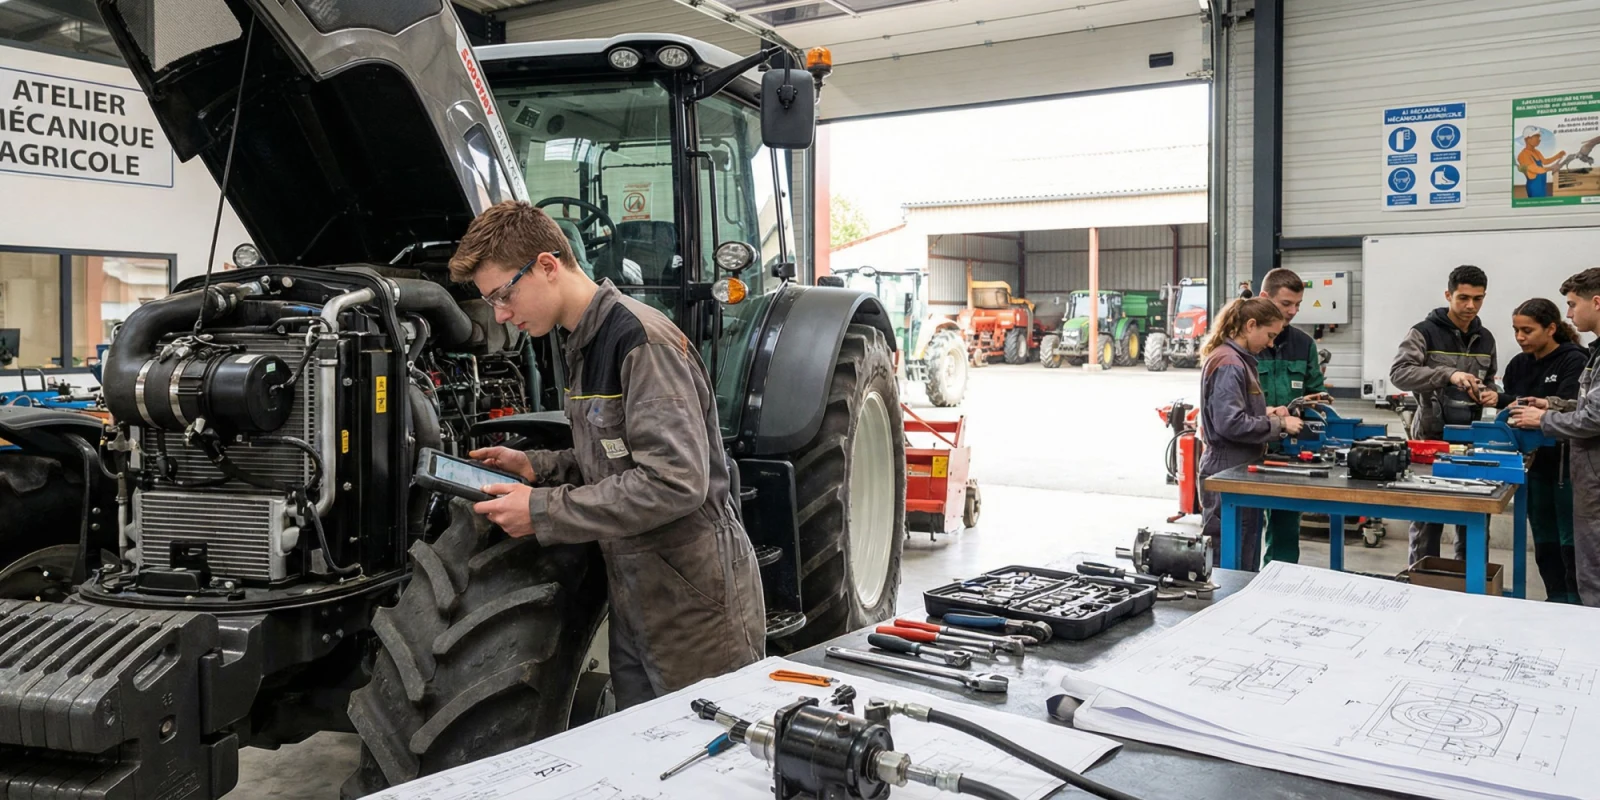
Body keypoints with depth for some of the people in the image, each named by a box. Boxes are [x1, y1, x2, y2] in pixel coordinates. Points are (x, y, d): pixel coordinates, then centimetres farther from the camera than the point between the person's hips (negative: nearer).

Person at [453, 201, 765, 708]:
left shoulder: (642, 339, -19)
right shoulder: (584, 345, 12)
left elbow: (675, 480, -27)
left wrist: (543, 511, -22)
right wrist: (536, 467, 4)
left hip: (698, 613, -9)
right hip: (637, 608, 9)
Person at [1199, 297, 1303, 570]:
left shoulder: (1240, 360, 14)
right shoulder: (1228, 364, -18)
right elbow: (1231, 423, -24)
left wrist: (1266, 412, 7)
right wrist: (1279, 425, -16)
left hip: (1240, 468, 10)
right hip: (1227, 474, -10)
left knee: (1246, 559, 15)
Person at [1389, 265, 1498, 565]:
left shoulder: (1485, 338, 12)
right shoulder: (1425, 332, -7)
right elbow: (1398, 373, -19)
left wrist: (1491, 393, 1)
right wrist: (1448, 374, -31)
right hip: (1431, 438, -5)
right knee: (1427, 521, 3)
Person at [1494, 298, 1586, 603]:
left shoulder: (1574, 361, -9)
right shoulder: (1518, 365, 7)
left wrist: (1502, 401, -28)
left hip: (1568, 466, -5)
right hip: (1535, 465, 6)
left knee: (1571, 544, 0)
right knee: (1545, 543, 11)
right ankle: (1556, 607, 21)